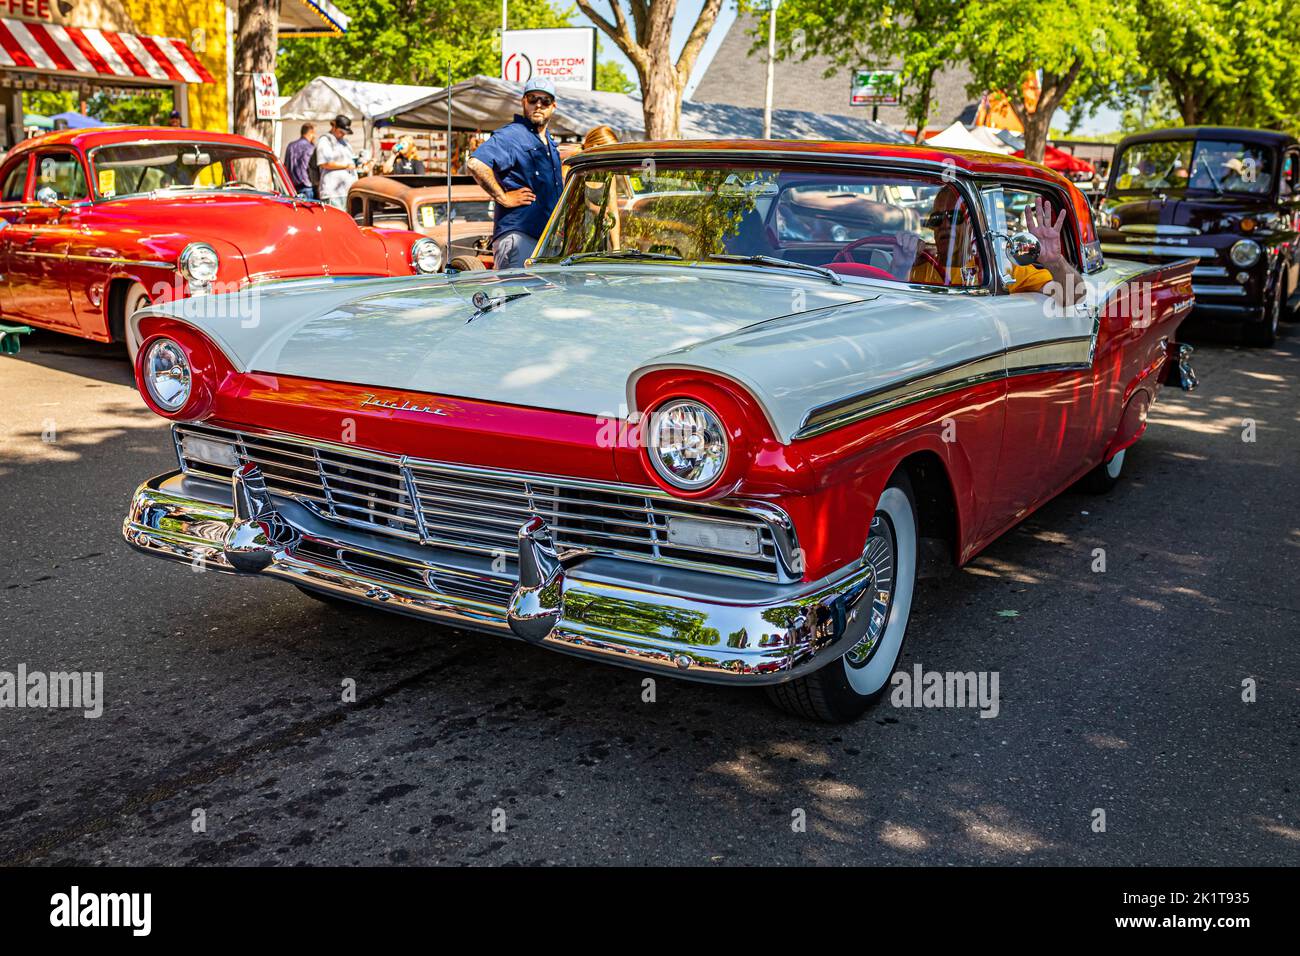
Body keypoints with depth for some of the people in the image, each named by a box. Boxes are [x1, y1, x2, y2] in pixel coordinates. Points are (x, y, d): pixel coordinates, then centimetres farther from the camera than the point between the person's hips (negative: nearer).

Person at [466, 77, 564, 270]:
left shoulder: (549, 142, 20)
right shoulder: (510, 135, -9)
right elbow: (475, 164, -25)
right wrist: (502, 197, -20)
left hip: (547, 238, 9)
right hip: (517, 236, -9)